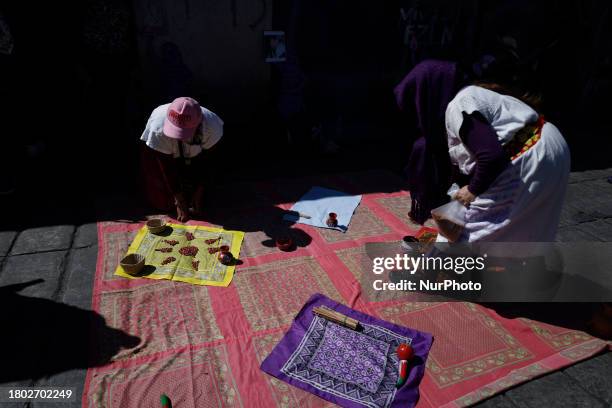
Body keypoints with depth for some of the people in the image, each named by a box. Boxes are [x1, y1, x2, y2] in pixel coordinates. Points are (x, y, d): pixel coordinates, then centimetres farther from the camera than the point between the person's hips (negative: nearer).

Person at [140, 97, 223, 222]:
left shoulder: (211, 126, -37)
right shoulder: (159, 130, -40)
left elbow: (205, 163, -21)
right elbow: (167, 168, -28)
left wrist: (198, 192, -17)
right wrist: (180, 202, -24)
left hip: (193, 154, 2)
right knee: (163, 203, -3)